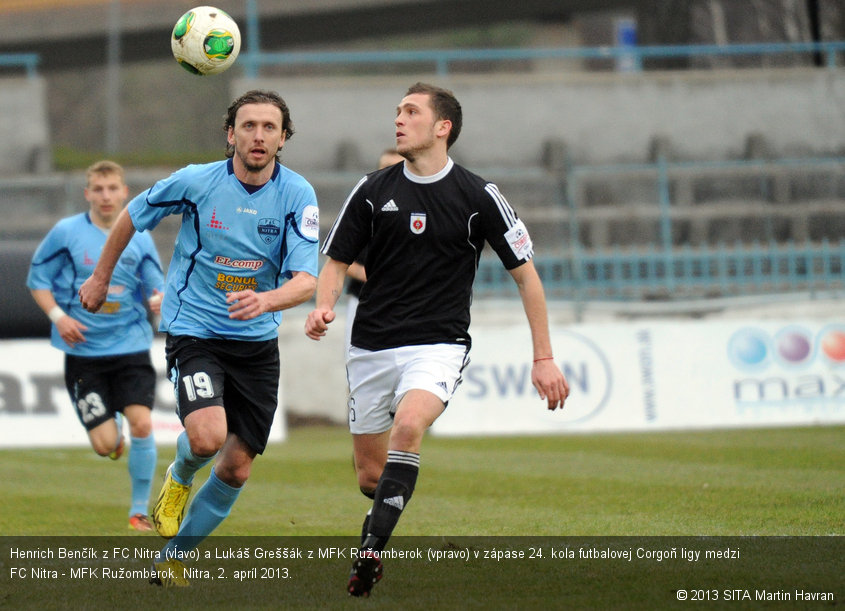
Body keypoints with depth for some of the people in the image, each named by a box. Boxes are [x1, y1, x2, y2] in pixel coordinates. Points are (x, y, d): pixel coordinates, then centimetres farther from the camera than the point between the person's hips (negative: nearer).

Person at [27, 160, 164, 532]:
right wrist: (58, 315, -11)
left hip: (131, 348, 1)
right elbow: (37, 279, 4)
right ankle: (114, 431, 35)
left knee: (142, 424, -17)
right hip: (84, 351, -1)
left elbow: (154, 289, 9)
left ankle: (139, 511, -1)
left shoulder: (139, 240, 4)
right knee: (104, 445, -6)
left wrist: (158, 299, -16)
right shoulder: (66, 233, -3)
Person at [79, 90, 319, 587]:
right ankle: (180, 478, 10)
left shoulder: (298, 195, -9)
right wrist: (101, 277, 17)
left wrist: (265, 300, -38)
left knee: (236, 468, 4)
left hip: (257, 341, 3)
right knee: (208, 436, -27)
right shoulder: (195, 182, -11)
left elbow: (306, 280, -17)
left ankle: (172, 558, 25)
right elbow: (132, 216, 8)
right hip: (193, 334, -3)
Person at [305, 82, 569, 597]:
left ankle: (370, 551, -32)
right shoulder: (373, 191, 4)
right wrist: (324, 306, -12)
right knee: (371, 475, 5)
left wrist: (544, 357, 0)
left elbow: (526, 273, 3)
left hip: (438, 345, -4)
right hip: (372, 347, 4)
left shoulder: (478, 197, -3)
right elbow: (338, 261, 11)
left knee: (408, 426, -32)